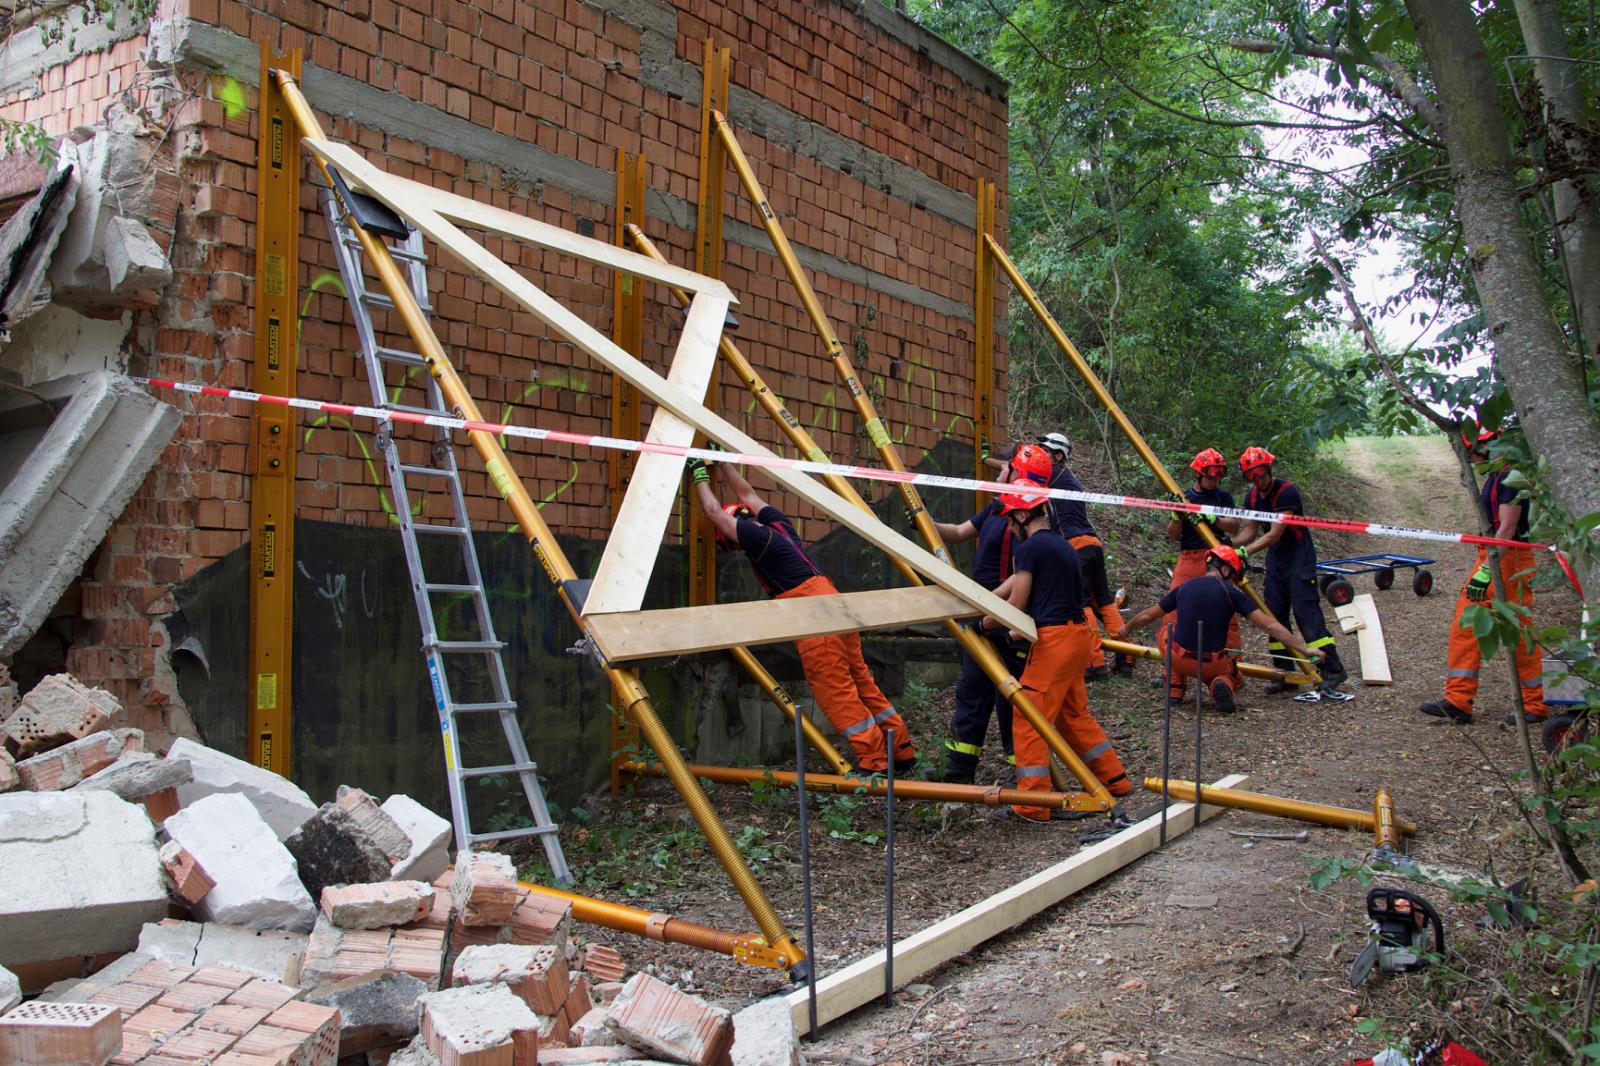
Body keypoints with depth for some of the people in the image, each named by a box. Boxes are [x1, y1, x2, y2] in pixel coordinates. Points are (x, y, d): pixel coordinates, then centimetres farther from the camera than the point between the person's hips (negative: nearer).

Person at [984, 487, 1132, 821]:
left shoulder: (1028, 548, -10)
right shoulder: (1062, 546, 18)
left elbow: (1015, 606, -8)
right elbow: (1013, 584, 24)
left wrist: (983, 624, 7)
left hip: (1053, 640, -10)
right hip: (1077, 635, 10)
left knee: (1028, 721, -4)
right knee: (1074, 715, 22)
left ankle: (1032, 804, -3)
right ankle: (1115, 780, 30)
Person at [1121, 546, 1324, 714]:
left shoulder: (1183, 588, 5)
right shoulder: (1231, 593, -5)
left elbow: (1147, 616, 18)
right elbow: (1270, 626, -7)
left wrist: (1124, 630, 37)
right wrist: (1304, 650, -1)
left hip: (1179, 660, 2)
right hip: (1213, 664, -2)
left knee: (1167, 631, 32)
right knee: (1235, 676, 32)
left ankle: (1175, 689, 20)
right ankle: (1221, 684, -6)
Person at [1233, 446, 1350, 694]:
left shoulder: (1287, 492, -21)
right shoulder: (1253, 496, 3)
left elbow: (1274, 534, -25)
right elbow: (1250, 531, 8)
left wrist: (1246, 551, -32)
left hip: (1299, 555, -8)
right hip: (1275, 558, 8)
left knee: (1305, 610, -14)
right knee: (1274, 613, 4)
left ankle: (1333, 670, -10)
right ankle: (1286, 674, 10)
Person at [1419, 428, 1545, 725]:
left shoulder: (1512, 476, -17)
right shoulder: (1496, 475, 14)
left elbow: (1507, 530, -22)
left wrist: (1485, 572, -24)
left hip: (1510, 563, -10)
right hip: (1491, 559, 10)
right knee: (1465, 627, 5)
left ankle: (1534, 706, 13)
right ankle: (1458, 702, 6)